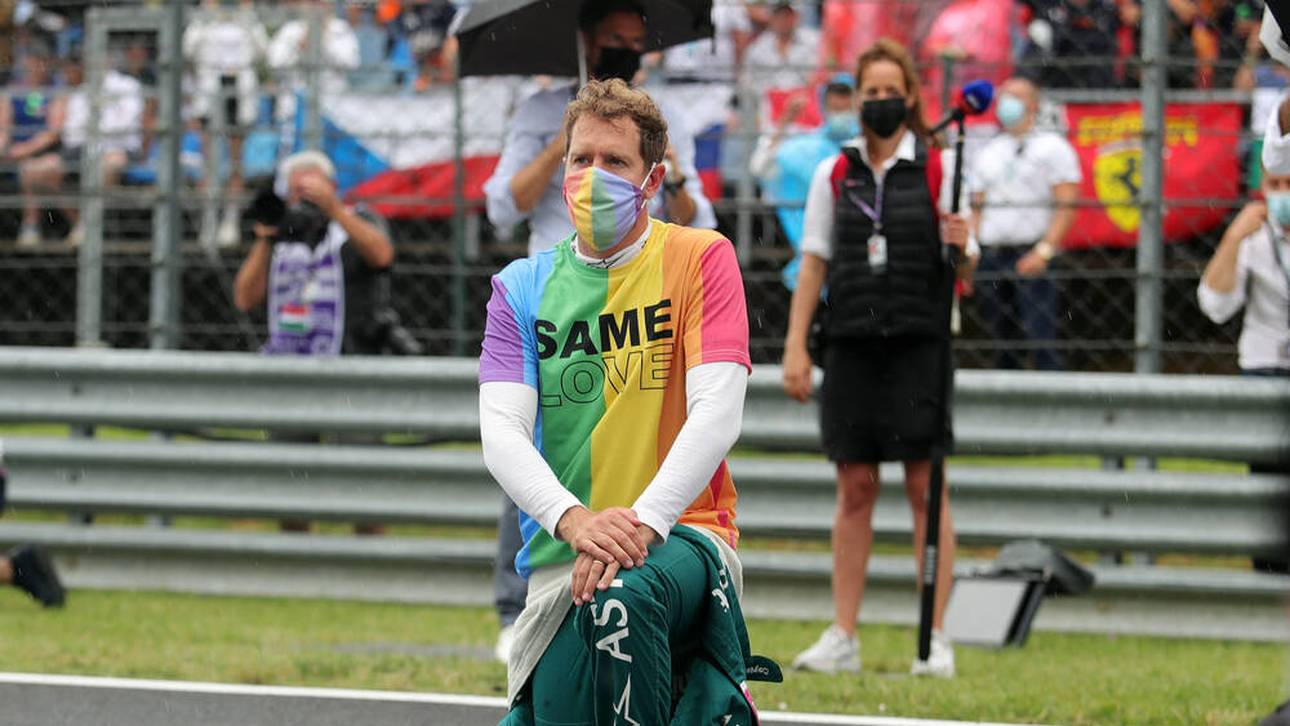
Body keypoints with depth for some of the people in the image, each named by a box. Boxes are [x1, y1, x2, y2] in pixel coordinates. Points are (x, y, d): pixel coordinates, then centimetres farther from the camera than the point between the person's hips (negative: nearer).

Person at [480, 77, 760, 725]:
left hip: (681, 535, -3)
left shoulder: (700, 259, 1)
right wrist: (573, 518, -24)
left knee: (621, 597, -37)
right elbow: (501, 431, -3)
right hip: (560, 559, 3)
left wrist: (643, 519, -26)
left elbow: (717, 409, -11)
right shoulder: (522, 287, 9)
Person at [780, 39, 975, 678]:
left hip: (919, 344, -2)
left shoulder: (939, 169, 2)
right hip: (852, 345, 3)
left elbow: (965, 273, 3)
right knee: (854, 489, 4)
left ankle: (935, 637, -2)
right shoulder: (834, 174, 9)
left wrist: (960, 248, -20)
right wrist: (796, 348, 4)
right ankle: (842, 637, 6)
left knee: (926, 487, -3)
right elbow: (813, 265, 11)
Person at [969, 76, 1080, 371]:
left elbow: (1066, 206, -6)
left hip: (1033, 257, -5)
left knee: (1041, 338, -16)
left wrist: (1043, 252, -17)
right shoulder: (988, 153, 20)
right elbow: (977, 210, 21)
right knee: (1004, 344, 7)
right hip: (991, 255, 5)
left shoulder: (1052, 146, 3)